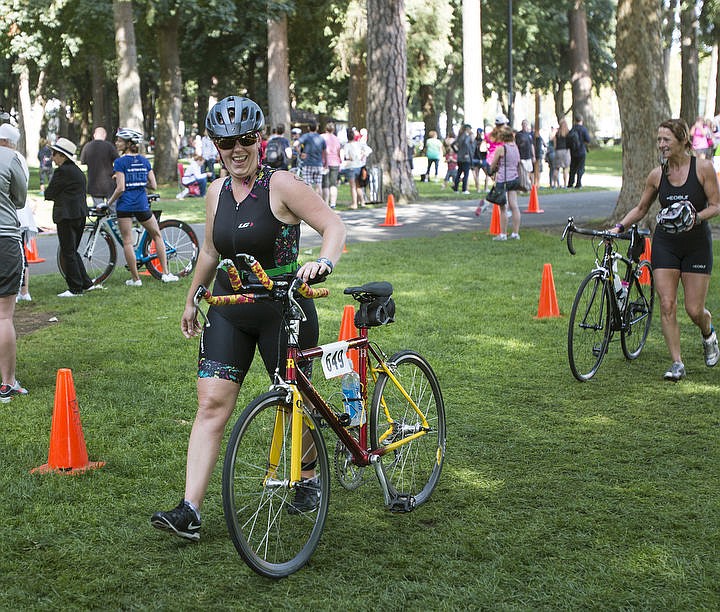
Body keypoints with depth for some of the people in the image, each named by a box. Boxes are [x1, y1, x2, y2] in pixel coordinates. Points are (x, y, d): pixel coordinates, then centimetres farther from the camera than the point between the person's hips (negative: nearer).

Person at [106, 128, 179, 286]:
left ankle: (135, 278, 4)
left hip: (125, 204, -4)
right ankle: (165, 273, 13)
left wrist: (109, 202, -3)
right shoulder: (144, 160, 5)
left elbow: (120, 188, -16)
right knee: (157, 236, 17)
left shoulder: (120, 162, -9)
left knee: (127, 242, 4)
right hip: (142, 204, 4)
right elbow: (154, 185, 4)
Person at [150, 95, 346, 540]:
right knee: (212, 403, -5)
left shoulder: (282, 185, -10)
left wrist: (324, 261, -34)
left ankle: (308, 479, 36)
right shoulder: (217, 193, 7)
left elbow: (334, 226, -14)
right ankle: (190, 511, -7)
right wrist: (193, 299, 29)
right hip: (229, 309, 5)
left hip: (283, 309, -4)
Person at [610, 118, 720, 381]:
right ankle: (677, 363, 1)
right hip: (665, 244, 2)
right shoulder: (657, 175, 1)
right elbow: (641, 209, 12)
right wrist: (619, 227, -1)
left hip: (697, 244, -2)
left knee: (694, 310, -1)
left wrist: (696, 218, -23)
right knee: (667, 305, -7)